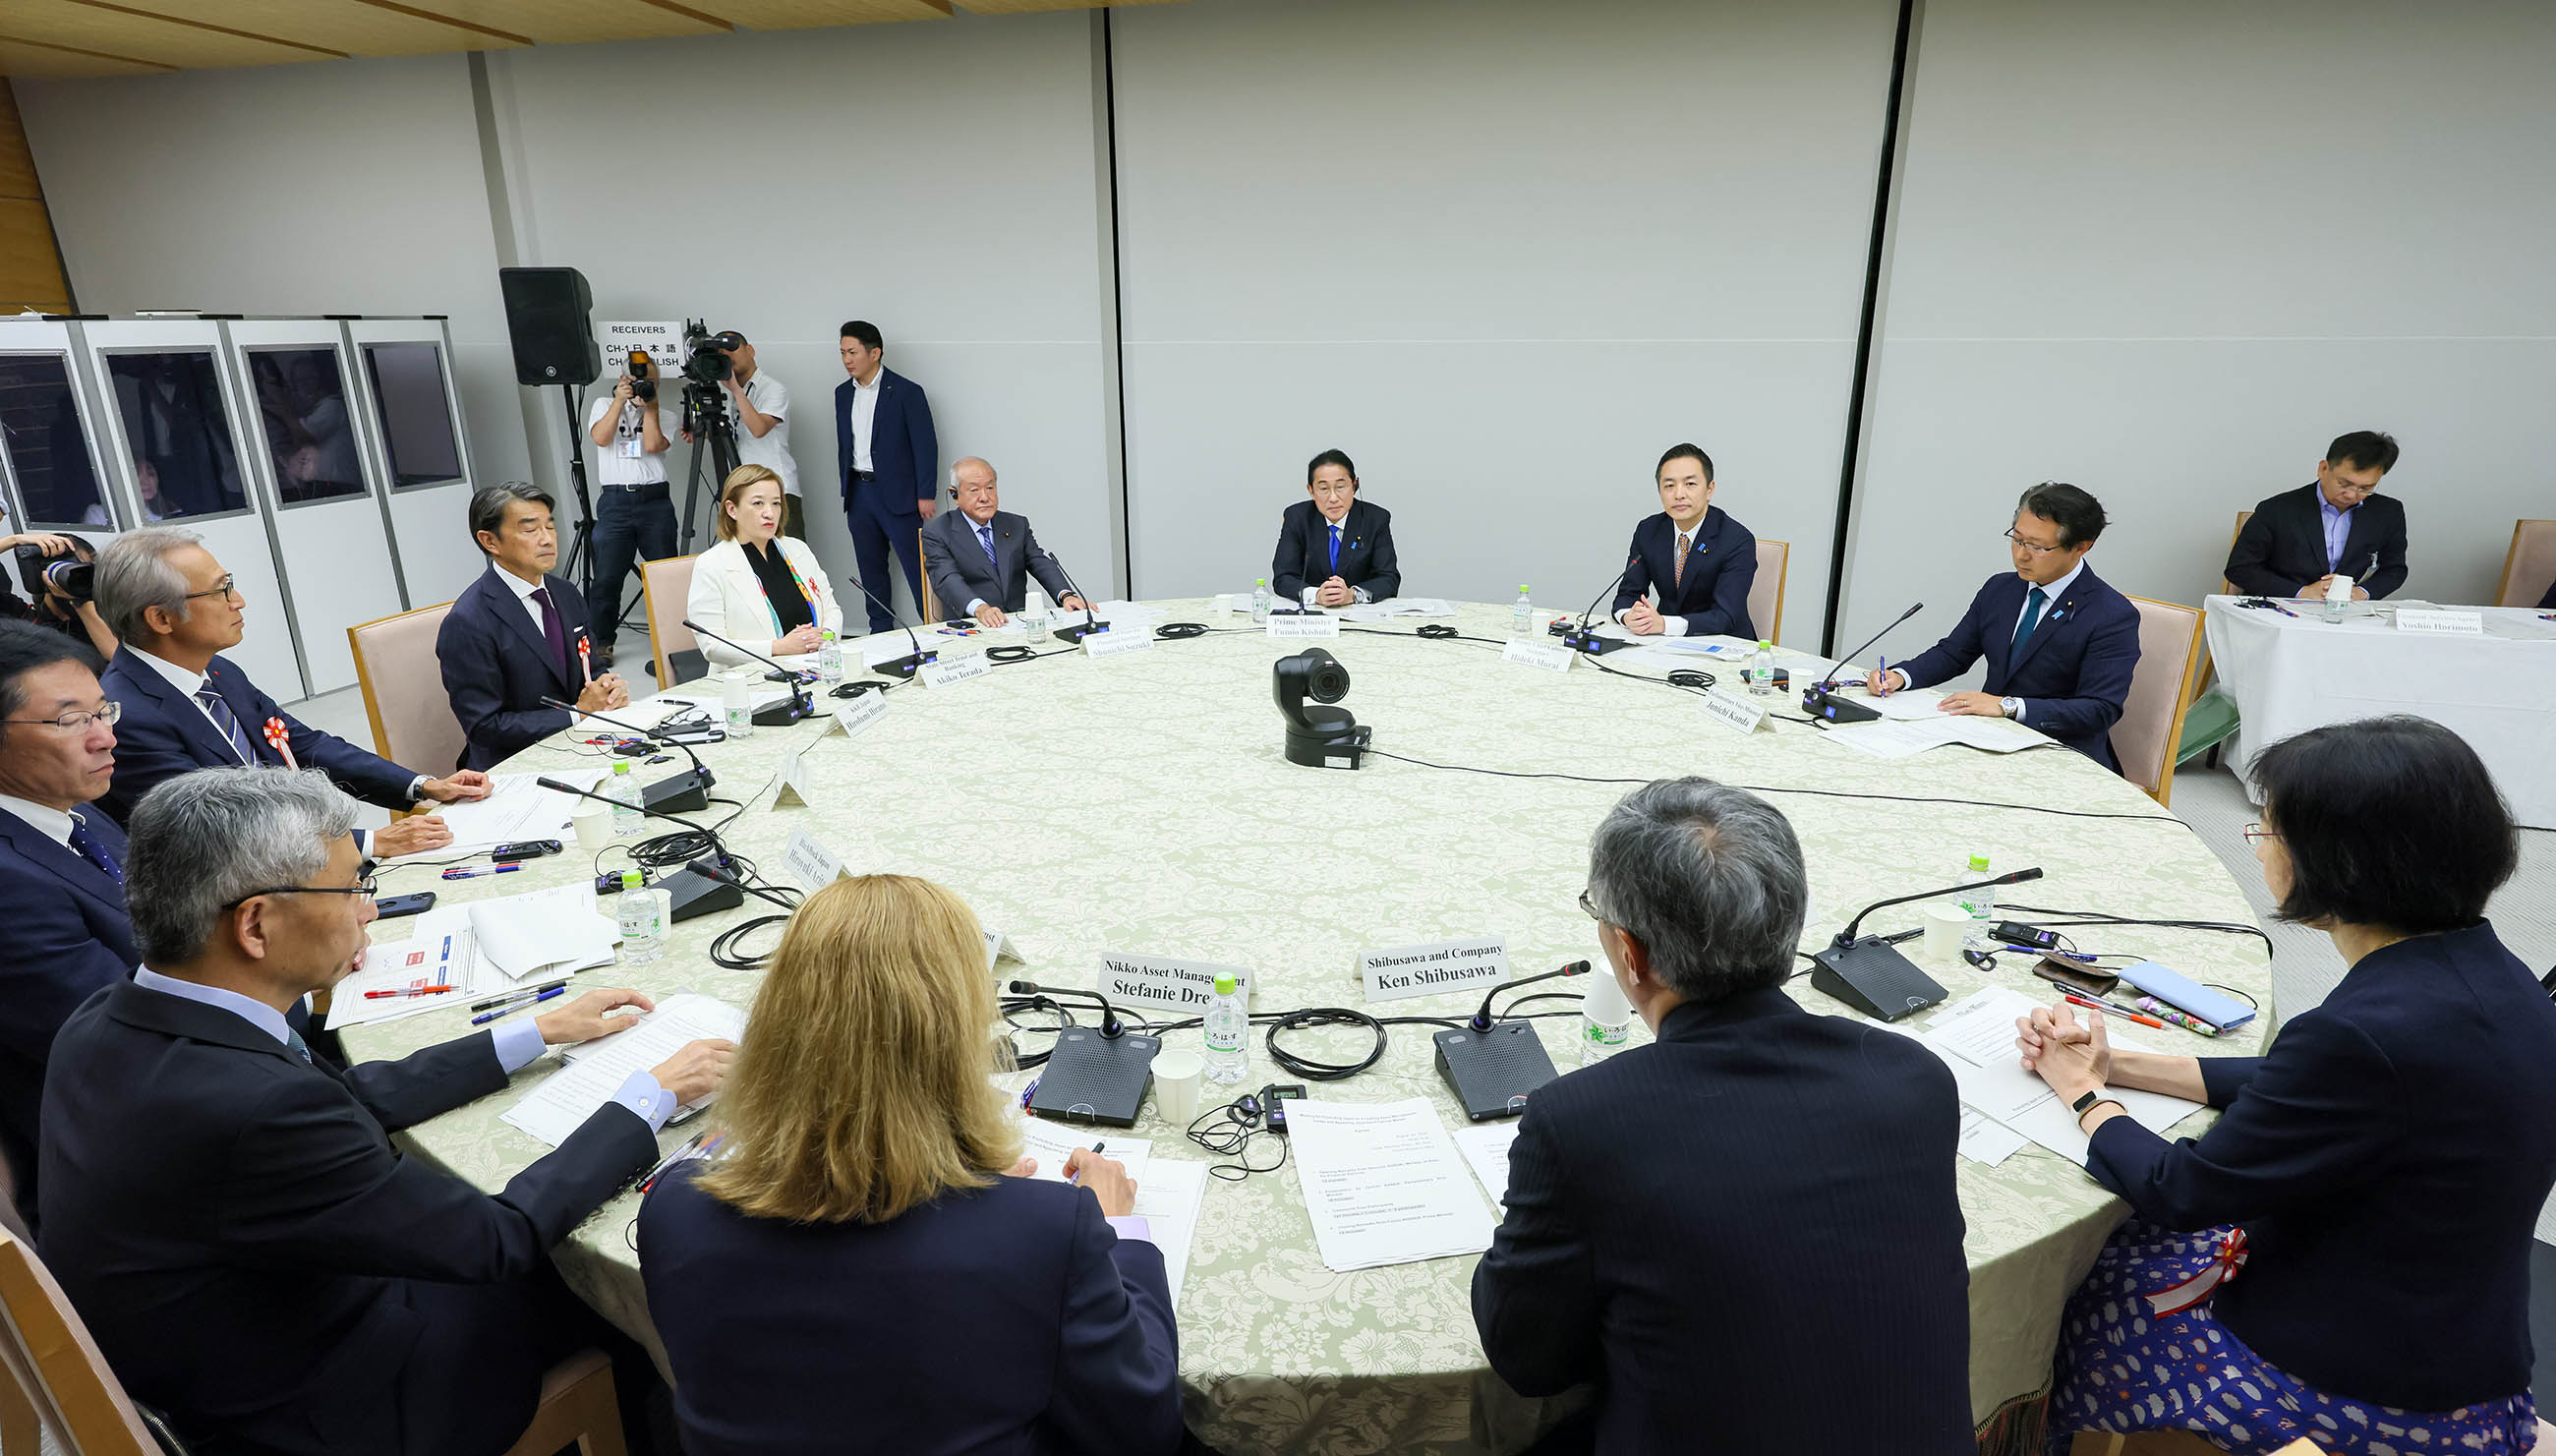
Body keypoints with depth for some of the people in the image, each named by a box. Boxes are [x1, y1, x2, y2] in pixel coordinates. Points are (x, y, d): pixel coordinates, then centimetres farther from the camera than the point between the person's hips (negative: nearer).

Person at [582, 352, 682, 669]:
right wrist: (620, 399, -5)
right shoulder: (604, 405, 16)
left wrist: (650, 405, -4)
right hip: (615, 501, 0)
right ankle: (600, 643, 8)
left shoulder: (663, 414, 13)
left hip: (655, 499, 0)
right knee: (606, 577, -3)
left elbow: (653, 445, -6)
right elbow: (601, 438, -4)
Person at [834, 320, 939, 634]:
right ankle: (880, 631, 20)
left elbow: (925, 446, -9)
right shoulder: (843, 393, 11)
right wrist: (847, 489, 15)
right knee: (870, 568, 11)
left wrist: (926, 495, -12)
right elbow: (843, 445, 18)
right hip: (859, 492, 6)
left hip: (897, 493, -6)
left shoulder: (906, 392, -8)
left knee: (918, 567, -6)